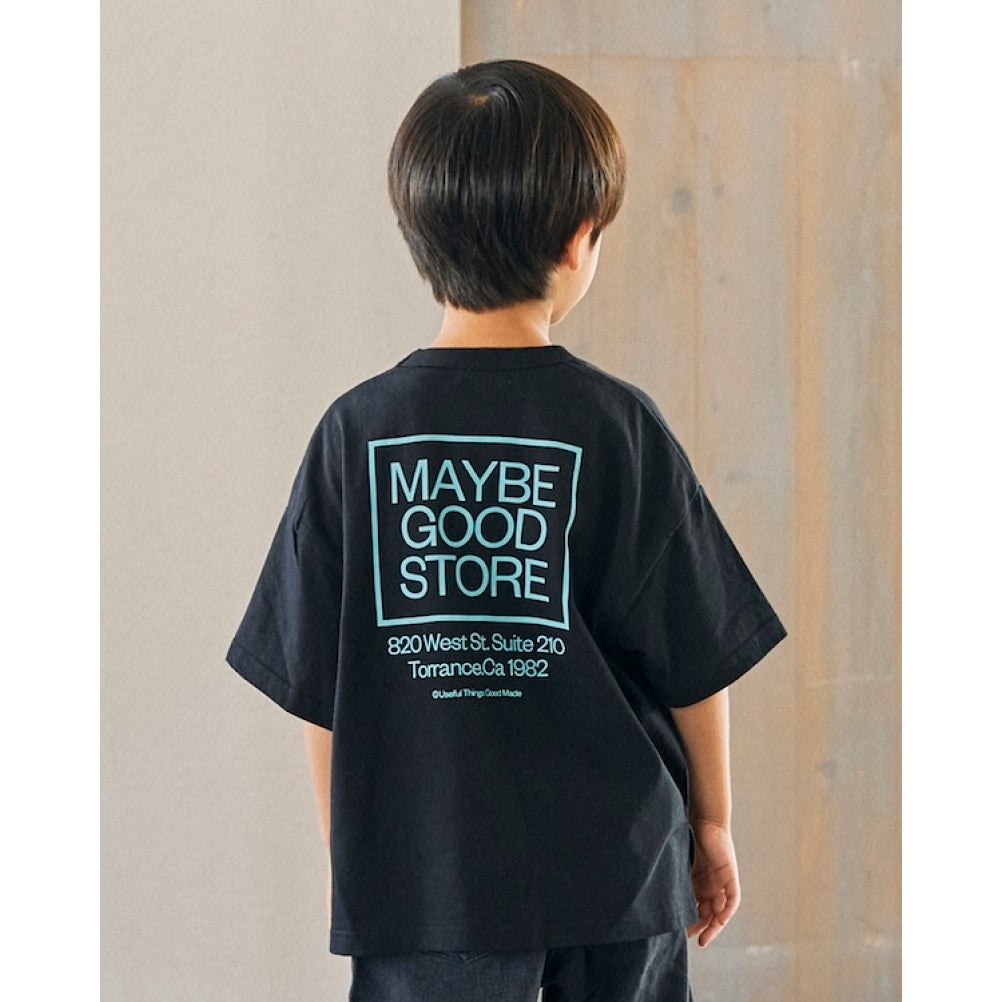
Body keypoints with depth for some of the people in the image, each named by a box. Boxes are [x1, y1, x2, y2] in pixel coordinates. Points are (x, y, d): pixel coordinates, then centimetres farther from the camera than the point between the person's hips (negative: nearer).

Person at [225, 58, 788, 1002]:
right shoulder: (619, 427, -9)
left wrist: (344, 851, 12)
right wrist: (712, 820, 13)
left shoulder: (358, 431, -6)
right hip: (617, 868, 0)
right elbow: (695, 660, -3)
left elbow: (316, 688, -1)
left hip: (418, 878, 1)